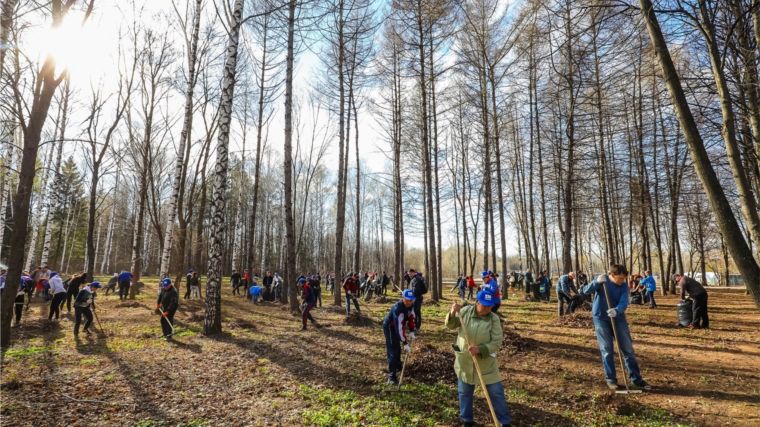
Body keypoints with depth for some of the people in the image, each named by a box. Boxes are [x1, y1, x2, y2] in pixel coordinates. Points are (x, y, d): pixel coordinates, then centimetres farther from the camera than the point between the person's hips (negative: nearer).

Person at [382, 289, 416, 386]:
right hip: (389, 326, -8)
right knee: (392, 351, -11)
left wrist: (411, 331, -5)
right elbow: (399, 327, -40)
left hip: (397, 325, 8)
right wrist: (405, 343, -40)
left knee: (397, 347, 27)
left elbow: (411, 317, 1)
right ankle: (391, 376, -4)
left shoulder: (411, 305, -15)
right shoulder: (397, 308, -40)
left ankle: (398, 365, 50)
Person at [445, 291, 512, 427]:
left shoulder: (494, 319, -14)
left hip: (486, 364, -1)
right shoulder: (465, 311, -9)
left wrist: (480, 349, -30)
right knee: (465, 393, 17)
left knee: (496, 393, 11)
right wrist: (452, 313, -23)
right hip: (464, 362, 2)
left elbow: (496, 343, -16)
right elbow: (450, 325, -2)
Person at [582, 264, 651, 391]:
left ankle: (636, 379, 21)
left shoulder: (624, 287, -6)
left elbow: (623, 304, -18)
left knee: (628, 349, 7)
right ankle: (611, 379, 15)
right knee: (607, 350, 3)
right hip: (601, 319, -2)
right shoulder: (601, 280, -9)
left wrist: (616, 311, -40)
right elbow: (586, 291, -19)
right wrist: (597, 282, -36)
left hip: (618, 318, 2)